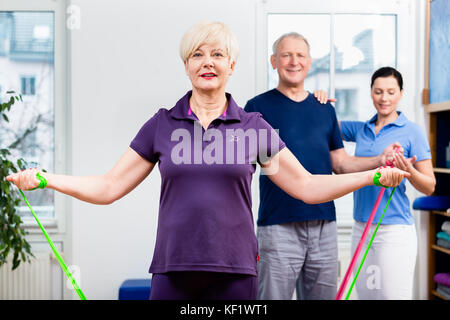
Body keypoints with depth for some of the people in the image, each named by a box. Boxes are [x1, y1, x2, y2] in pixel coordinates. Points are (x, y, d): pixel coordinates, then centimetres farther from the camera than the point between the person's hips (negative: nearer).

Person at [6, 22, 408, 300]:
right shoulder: (161, 125, 5)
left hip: (234, 270, 0)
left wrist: (373, 175, 0)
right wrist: (44, 178, -1)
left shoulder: (254, 126, 5)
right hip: (173, 269, 0)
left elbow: (307, 186, 7)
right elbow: (108, 187, 7)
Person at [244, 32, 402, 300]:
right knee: (274, 296, -1)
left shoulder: (325, 109, 15)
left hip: (324, 224, 5)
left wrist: (380, 160, -1)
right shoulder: (259, 107, 1)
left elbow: (340, 163, 16)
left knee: (324, 294, 12)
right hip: (279, 225, -4)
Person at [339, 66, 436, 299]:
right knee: (364, 294, 10)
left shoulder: (412, 132, -3)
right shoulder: (361, 129, 10)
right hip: (361, 228, 5)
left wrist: (408, 171, -22)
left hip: (395, 230, -5)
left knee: (392, 295, -5)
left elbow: (429, 187, -3)